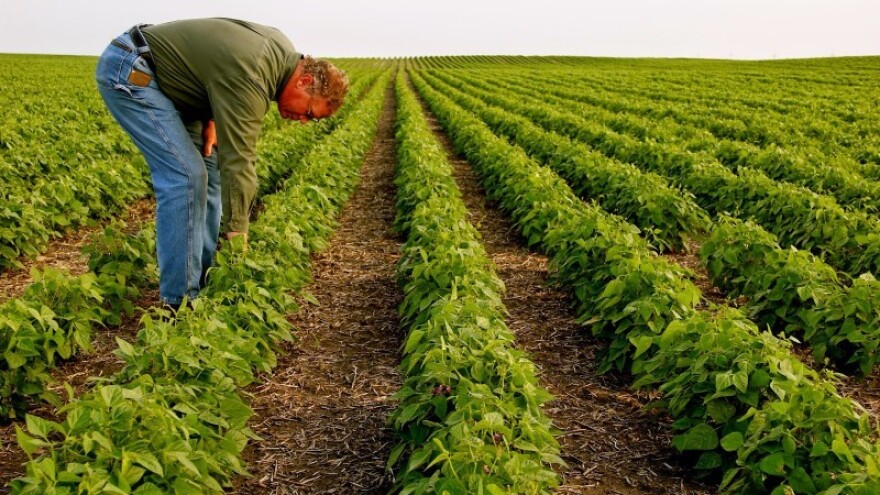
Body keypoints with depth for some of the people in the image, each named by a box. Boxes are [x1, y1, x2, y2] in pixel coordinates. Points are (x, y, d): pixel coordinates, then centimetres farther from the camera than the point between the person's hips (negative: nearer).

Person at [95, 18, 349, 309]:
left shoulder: (281, 50, 0)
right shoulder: (251, 80, -29)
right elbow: (237, 163, -29)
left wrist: (211, 118, -3)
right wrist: (237, 235, -24)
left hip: (160, 76, 10)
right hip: (127, 70, -10)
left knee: (209, 166, 6)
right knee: (186, 174, -18)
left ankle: (205, 281, 12)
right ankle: (180, 302, -12)